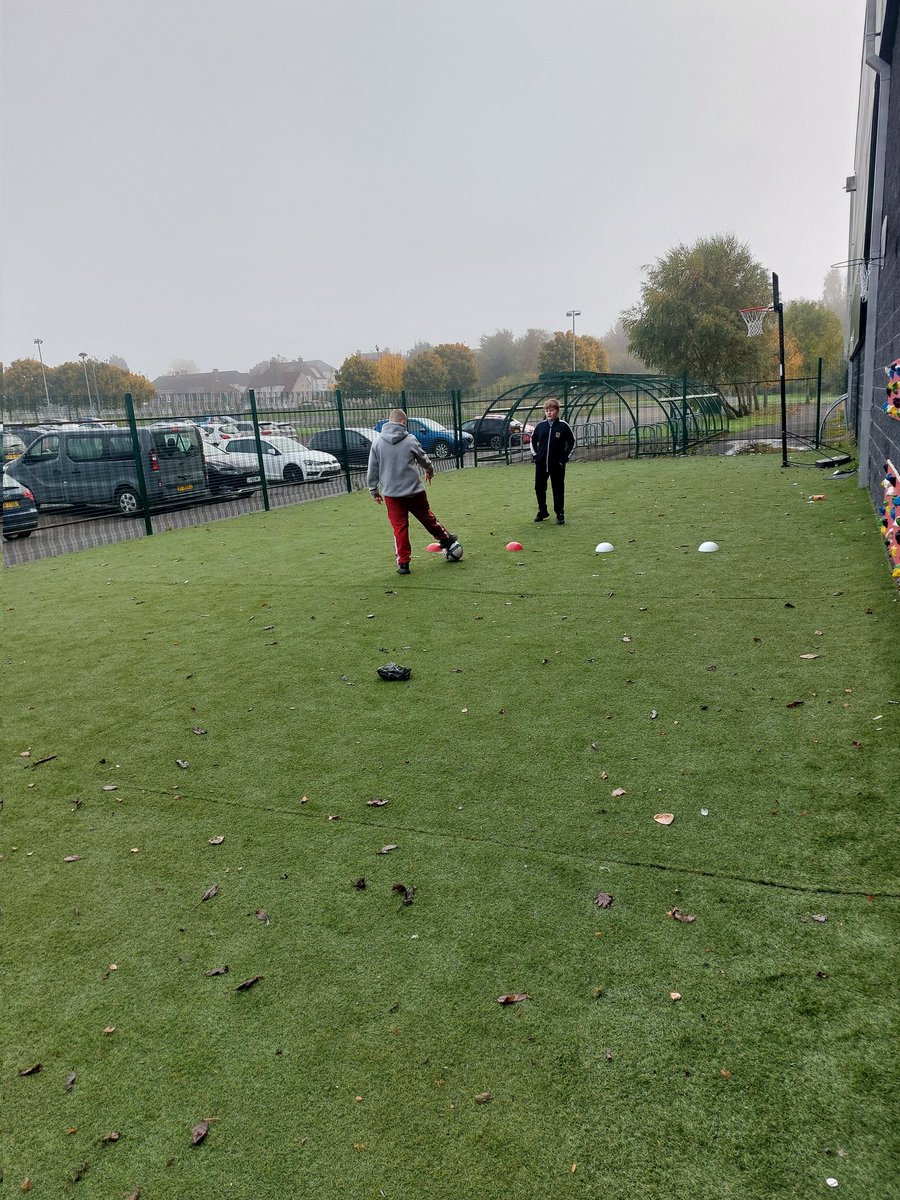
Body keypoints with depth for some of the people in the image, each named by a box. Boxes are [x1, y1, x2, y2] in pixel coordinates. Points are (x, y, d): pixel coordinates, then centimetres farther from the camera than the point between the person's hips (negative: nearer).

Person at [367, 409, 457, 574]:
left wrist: (374, 490, 12)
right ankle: (445, 539, 41)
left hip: (391, 493, 1)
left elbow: (373, 469, 2)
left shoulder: (377, 442, -2)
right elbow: (423, 459, 10)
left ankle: (403, 563, 4)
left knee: (399, 527, 3)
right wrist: (430, 470, 32)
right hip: (415, 490, -1)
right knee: (427, 517, 19)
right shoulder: (410, 440, -6)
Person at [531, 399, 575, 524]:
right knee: (539, 488, 8)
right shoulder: (540, 425, 4)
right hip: (541, 464, 3)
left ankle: (560, 514, 11)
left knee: (558, 490, 2)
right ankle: (542, 511, 25)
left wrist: (565, 458, -4)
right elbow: (533, 440, 17)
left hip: (557, 465, -3)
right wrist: (535, 455, 8)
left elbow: (572, 442, 1)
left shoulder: (563, 426, -5)